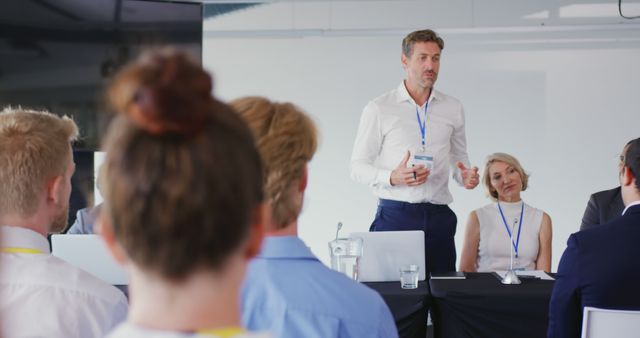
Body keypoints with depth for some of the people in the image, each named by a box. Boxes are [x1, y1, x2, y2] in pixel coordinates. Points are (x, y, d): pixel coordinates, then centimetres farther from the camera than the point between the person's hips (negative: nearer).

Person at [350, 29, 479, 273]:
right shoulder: (379, 109, 0)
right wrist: (393, 177, -17)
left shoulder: (453, 108, 12)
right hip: (395, 214, -3)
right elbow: (357, 168, 0)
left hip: (439, 216, 3)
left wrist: (466, 176, -2)